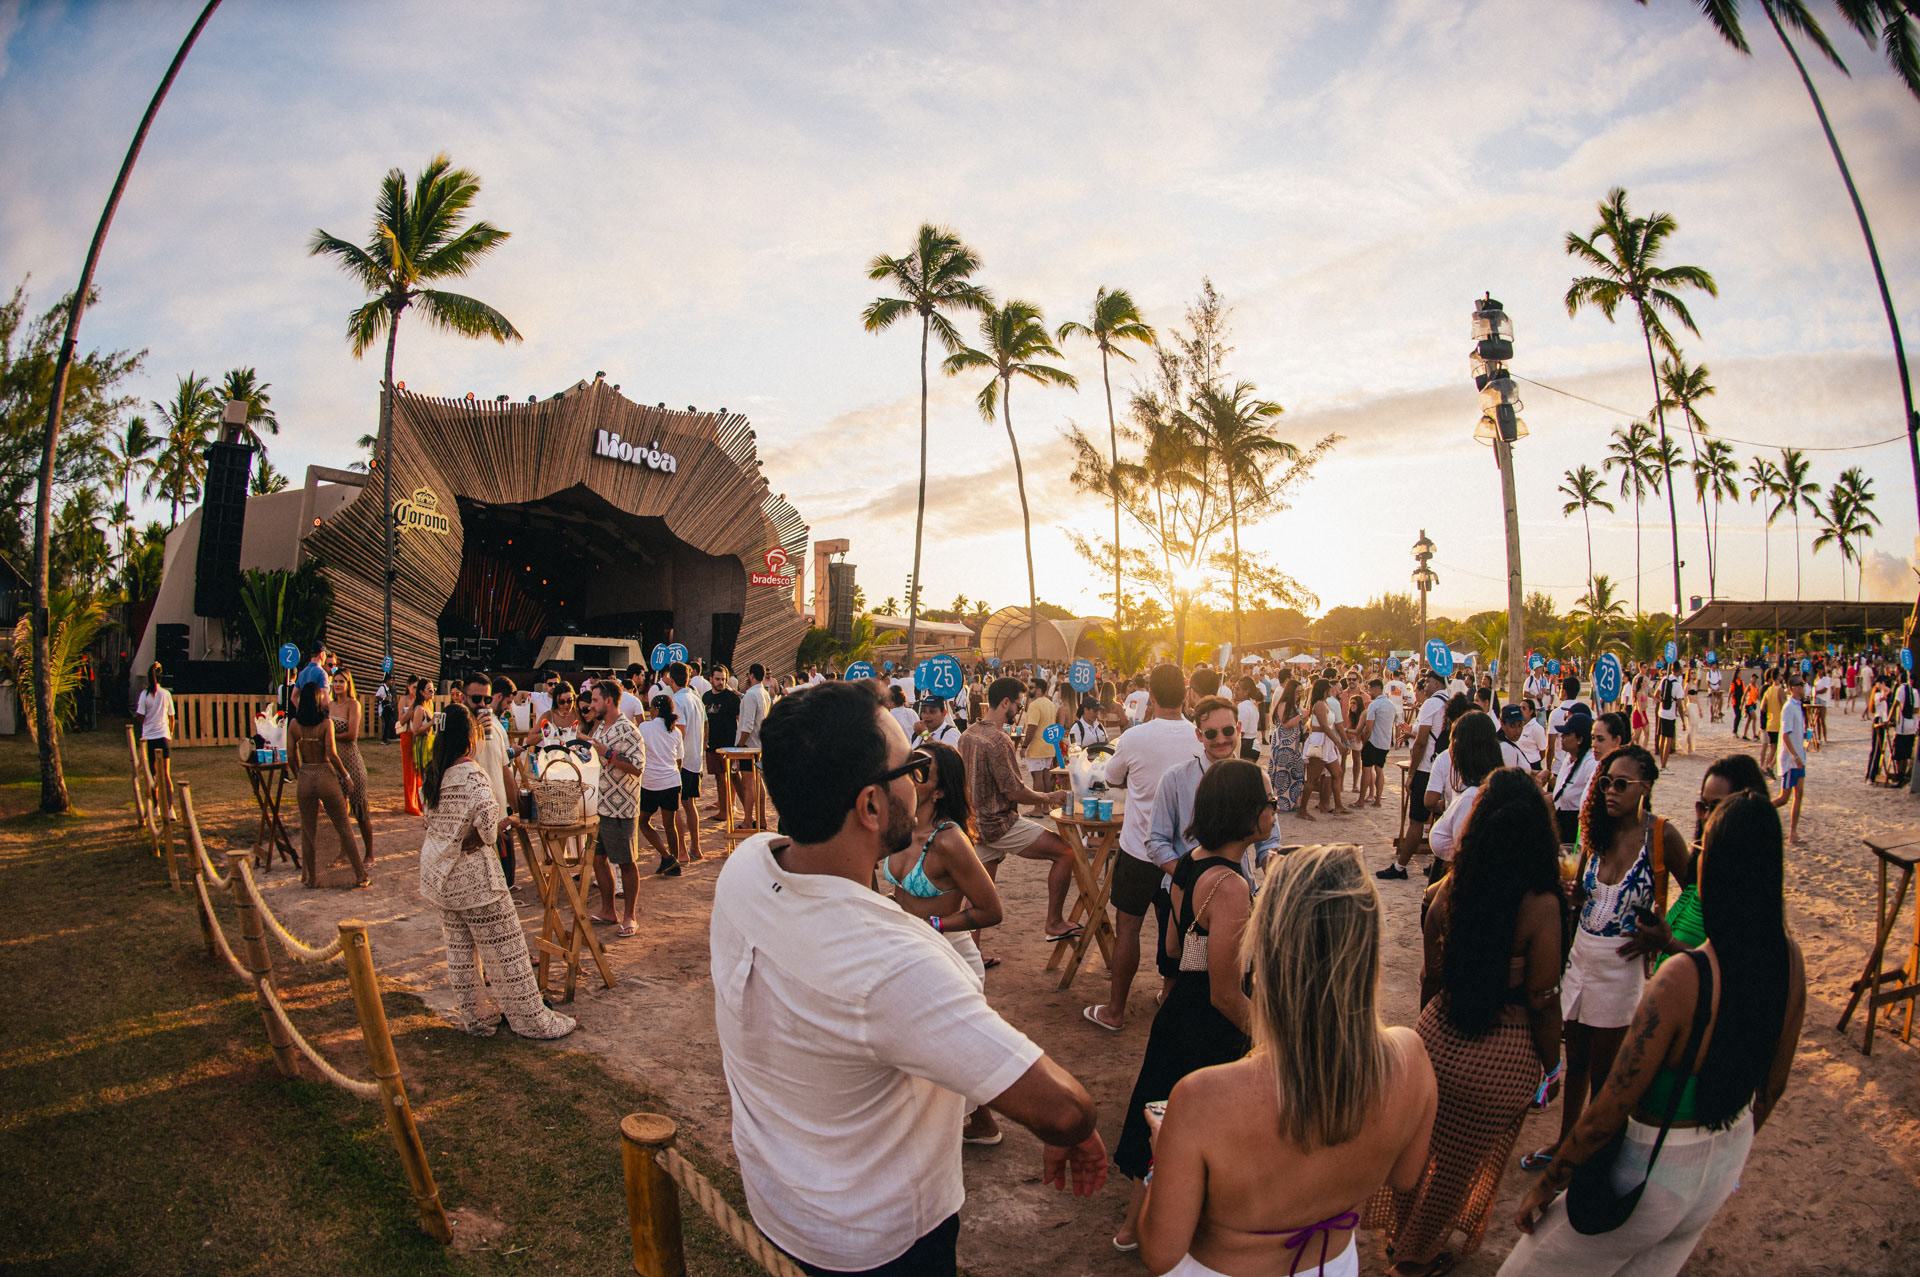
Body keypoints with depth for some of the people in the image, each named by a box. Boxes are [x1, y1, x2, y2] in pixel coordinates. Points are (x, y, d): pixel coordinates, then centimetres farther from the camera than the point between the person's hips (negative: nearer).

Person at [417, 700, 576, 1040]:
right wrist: (484, 837, -13)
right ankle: (531, 1018, 12)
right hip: (473, 875, -8)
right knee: (504, 948, 2)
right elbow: (487, 816, -32)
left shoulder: (432, 772, 3)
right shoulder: (471, 774, -21)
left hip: (441, 874, 8)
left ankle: (472, 1018, 27)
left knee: (459, 947, 17)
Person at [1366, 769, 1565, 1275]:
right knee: (1459, 1162, 19)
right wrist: (1550, 1067, 2)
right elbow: (1543, 1003, -15)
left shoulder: (1450, 888, -10)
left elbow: (1431, 977, 1)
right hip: (1503, 1055, -3)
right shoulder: (1540, 906, -21)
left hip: (1438, 1038, 3)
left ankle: (1401, 1235, 47)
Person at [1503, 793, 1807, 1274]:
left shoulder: (1684, 977, -33)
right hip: (1726, 1166, 7)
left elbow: (1608, 1114, -25)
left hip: (1656, 1171, -7)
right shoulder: (1789, 959, -13)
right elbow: (1774, 1084, 5)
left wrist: (1547, 1185, -11)